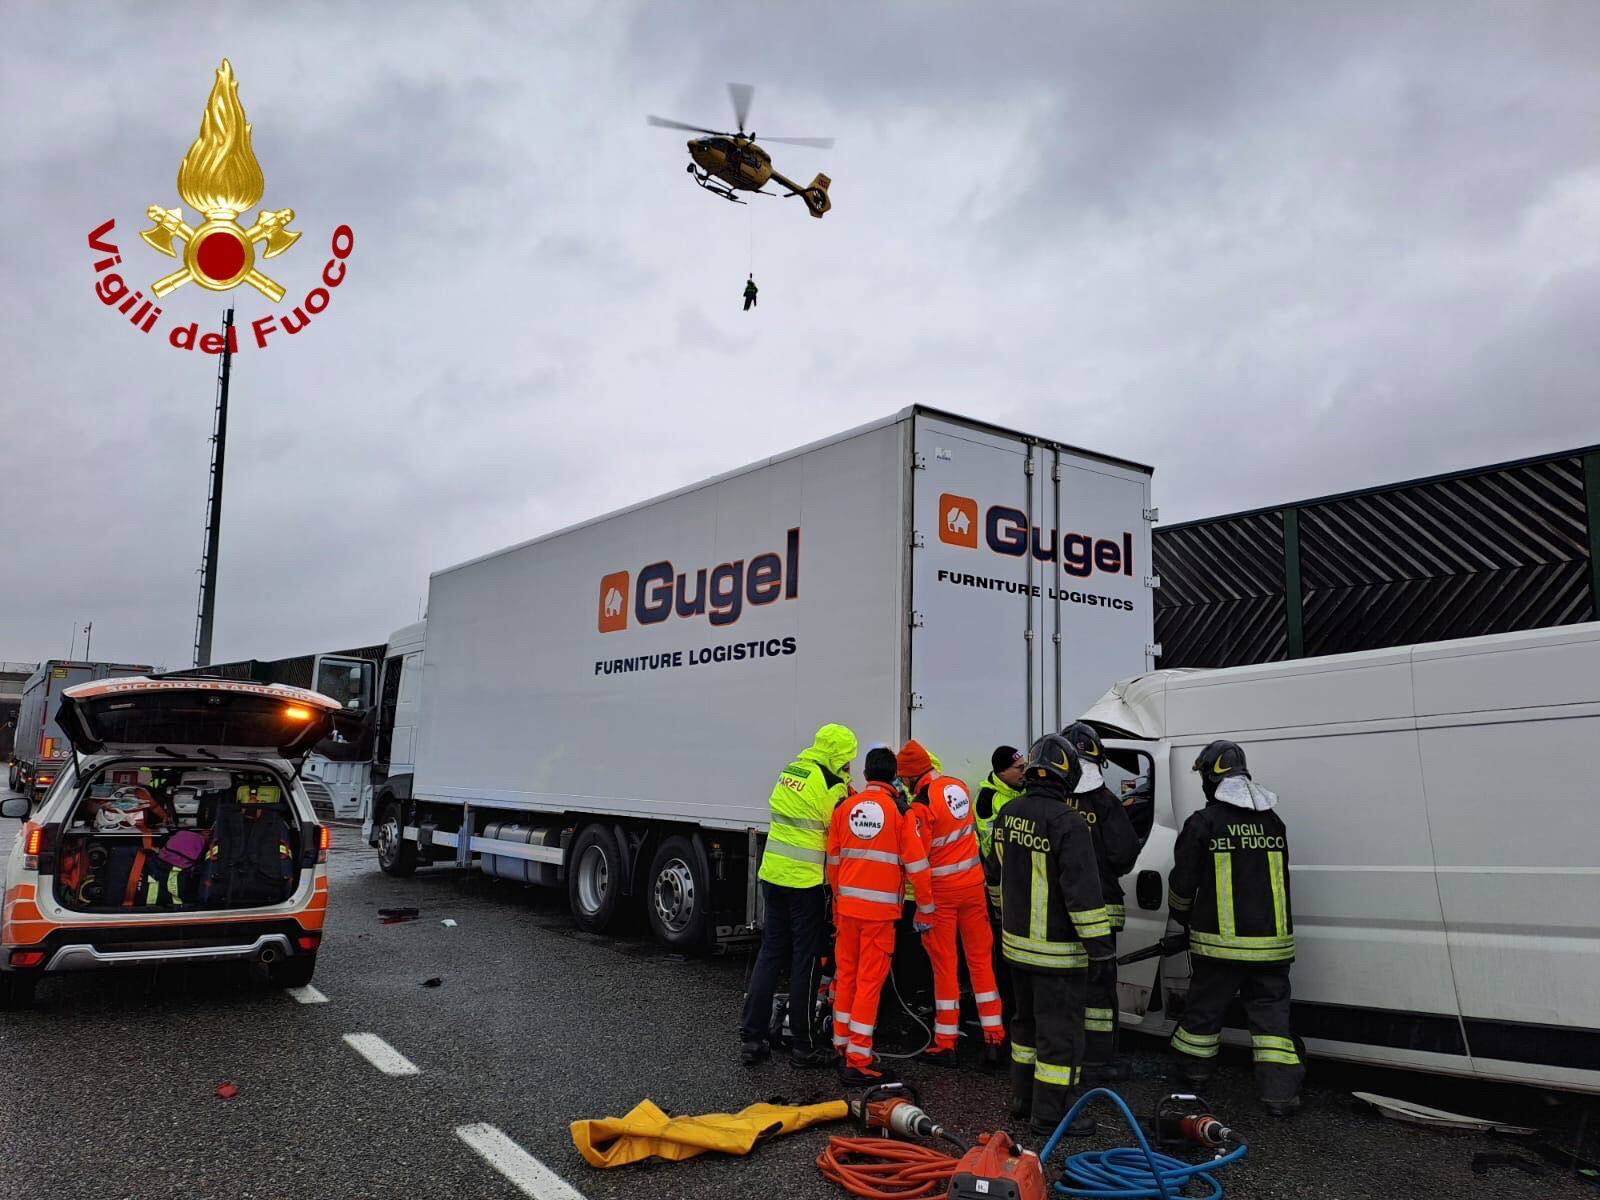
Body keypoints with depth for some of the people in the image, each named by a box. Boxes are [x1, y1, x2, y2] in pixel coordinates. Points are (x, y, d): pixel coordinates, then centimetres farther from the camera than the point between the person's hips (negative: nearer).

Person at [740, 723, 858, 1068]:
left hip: (773, 874, 7)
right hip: (807, 881, -7)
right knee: (805, 960, 4)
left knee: (770, 952, 14)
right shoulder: (829, 785, -14)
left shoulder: (790, 772, 9)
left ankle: (751, 1038, 16)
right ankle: (801, 1045, 13)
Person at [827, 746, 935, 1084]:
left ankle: (842, 1044, 28)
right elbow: (917, 865, -8)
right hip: (880, 910, -4)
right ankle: (858, 1061, 3)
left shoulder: (844, 808, 4)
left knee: (845, 975, 16)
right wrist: (925, 910, 3)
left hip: (847, 906, 4)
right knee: (870, 981, 1)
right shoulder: (900, 811, -8)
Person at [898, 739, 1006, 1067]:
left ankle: (945, 1044, 12)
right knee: (981, 959, 12)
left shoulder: (922, 805, -20)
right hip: (973, 884, 6)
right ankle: (994, 1039, 15)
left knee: (944, 964, 4)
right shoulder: (959, 786, 1)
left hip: (941, 892, -6)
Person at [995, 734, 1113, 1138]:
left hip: (1017, 941, 8)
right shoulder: (1068, 824, -22)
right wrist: (1100, 947, -17)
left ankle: (1023, 1096, 32)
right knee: (1060, 1031, 3)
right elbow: (1084, 891, -23)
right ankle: (1052, 1113, 10)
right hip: (1057, 950, -8)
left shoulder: (1009, 814, 3)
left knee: (1028, 1020, 21)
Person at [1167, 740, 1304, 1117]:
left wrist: (1181, 916, 17)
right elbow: (1279, 880, 17)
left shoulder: (1203, 823, -10)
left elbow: (1182, 884, -4)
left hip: (1220, 941, -3)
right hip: (1271, 942, 3)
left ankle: (1194, 1070, 30)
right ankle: (1281, 1093, 4)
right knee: (1271, 1012, 8)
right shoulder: (1273, 822, 6)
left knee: (1205, 1007, 13)